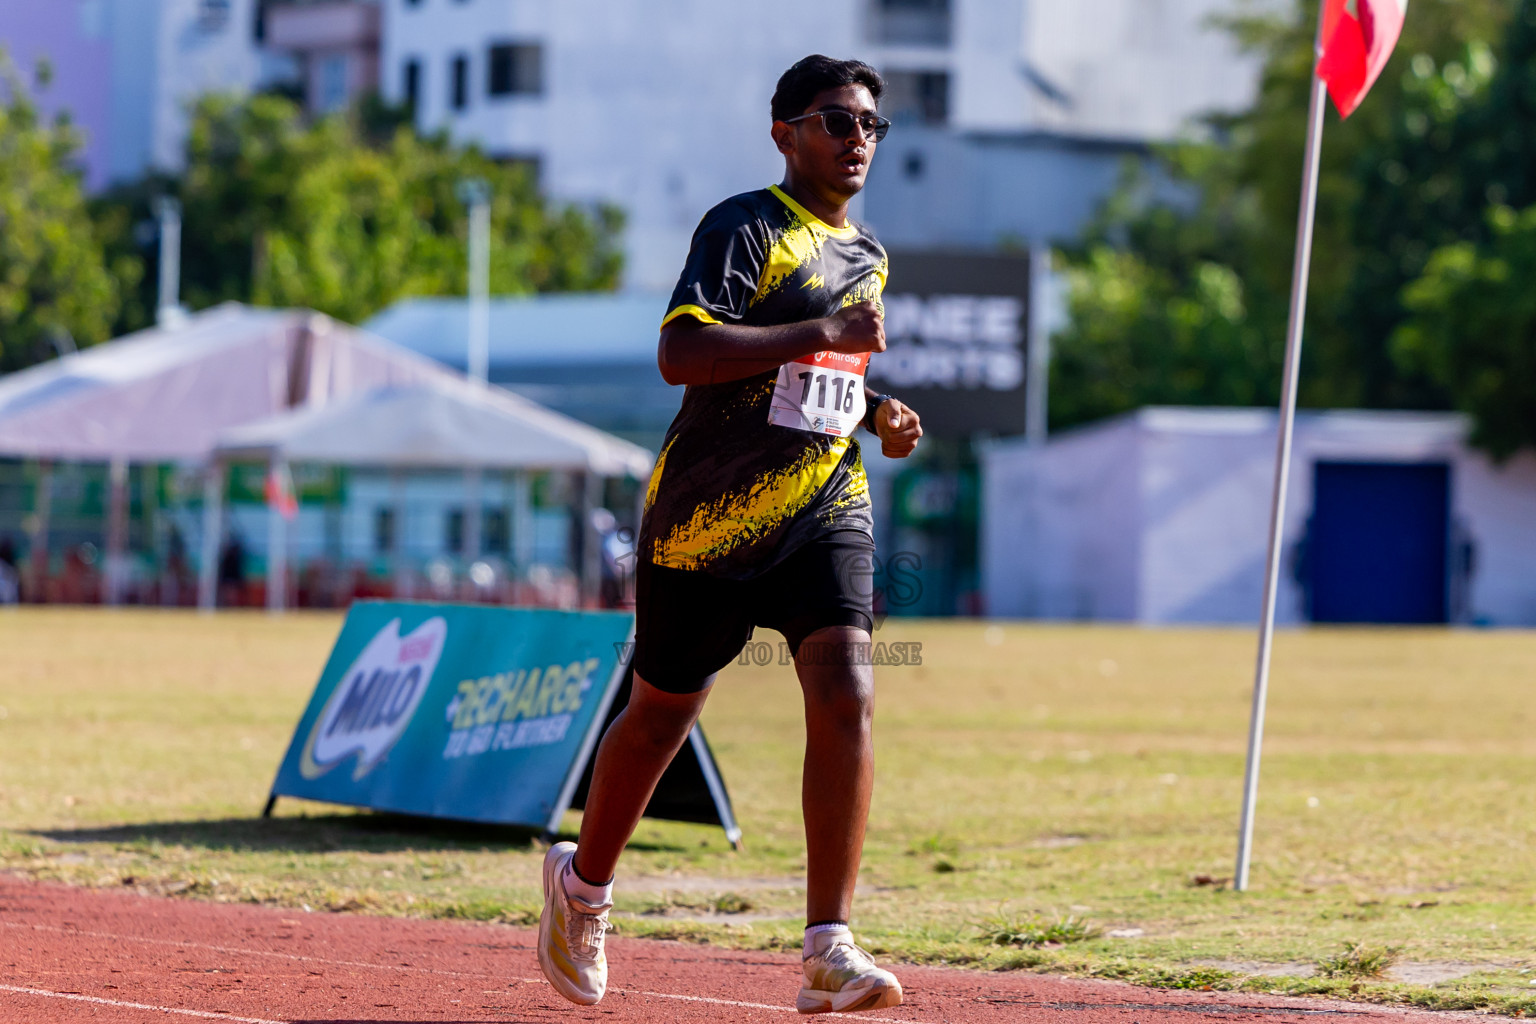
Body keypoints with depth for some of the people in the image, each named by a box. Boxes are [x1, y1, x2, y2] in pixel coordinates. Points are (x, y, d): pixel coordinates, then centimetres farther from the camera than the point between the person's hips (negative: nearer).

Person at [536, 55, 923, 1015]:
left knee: (846, 693, -17)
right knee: (663, 712, 8)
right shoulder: (745, 228, -9)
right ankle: (583, 881, 36)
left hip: (826, 510, 5)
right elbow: (681, 353, -23)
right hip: (710, 511, -5)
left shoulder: (868, 256, 15)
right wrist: (824, 334, -24)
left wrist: (880, 415, 9)